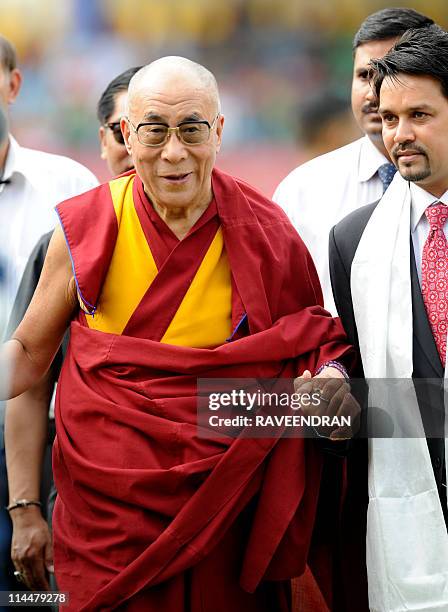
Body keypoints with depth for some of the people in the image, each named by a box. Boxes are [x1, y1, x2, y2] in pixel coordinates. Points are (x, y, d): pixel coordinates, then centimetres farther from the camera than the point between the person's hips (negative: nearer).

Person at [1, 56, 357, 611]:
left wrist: (329, 378, -13)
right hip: (107, 498, 0)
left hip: (225, 496, 0)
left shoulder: (264, 235, -2)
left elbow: (314, 340, 10)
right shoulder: (85, 228, -2)